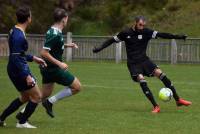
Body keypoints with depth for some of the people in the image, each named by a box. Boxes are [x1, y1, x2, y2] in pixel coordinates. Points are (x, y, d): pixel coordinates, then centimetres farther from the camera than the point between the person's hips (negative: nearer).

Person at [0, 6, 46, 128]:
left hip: (17, 70, 10)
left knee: (25, 97, 22)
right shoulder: (19, 36, -23)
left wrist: (33, 58, 22)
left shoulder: (16, 31, 8)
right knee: (37, 96, 2)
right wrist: (27, 76, -25)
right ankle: (22, 123, 11)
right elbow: (16, 58, -26)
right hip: (19, 71, -10)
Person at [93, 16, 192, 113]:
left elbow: (161, 35, -10)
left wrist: (176, 37, -19)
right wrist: (100, 48, 0)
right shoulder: (126, 33, -3)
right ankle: (155, 106, -20)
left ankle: (178, 100, -9)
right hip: (133, 64, -2)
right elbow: (112, 40, 8)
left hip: (144, 60, 2)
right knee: (142, 80, -25)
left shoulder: (146, 32, -2)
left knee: (160, 73, -16)